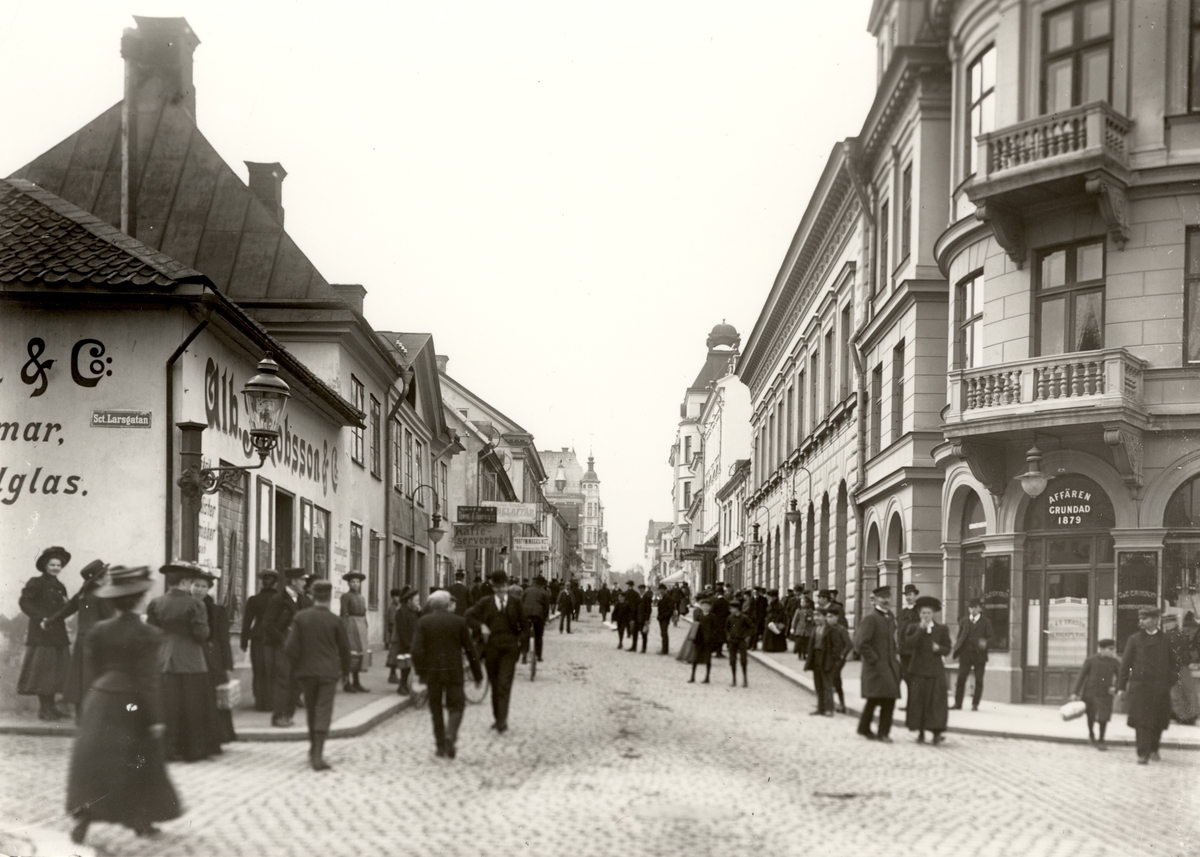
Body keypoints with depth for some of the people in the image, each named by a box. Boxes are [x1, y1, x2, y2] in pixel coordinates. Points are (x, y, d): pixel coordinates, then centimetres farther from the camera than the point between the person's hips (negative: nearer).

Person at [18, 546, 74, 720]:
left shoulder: (60, 587, 16)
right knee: (42, 668, -6)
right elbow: (24, 602, -12)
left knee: (57, 669, 8)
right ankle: (44, 709, -2)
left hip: (58, 633, 7)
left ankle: (51, 707, 15)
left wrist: (67, 605, -3)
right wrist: (40, 618, -20)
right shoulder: (36, 583, -4)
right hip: (41, 634, -7)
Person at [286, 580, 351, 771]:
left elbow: (291, 647, -7)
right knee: (323, 712, -2)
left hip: (306, 671, 2)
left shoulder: (300, 617, -5)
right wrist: (345, 669, 17)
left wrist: (295, 666, 10)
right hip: (328, 672, -2)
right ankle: (317, 756, -10)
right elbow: (345, 648, 0)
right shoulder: (335, 621, -9)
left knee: (311, 710, 19)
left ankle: (313, 748, 31)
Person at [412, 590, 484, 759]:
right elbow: (470, 650, 1)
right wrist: (477, 674, 7)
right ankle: (451, 735, -18)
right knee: (456, 707, 6)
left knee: (435, 708, 12)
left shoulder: (423, 622, 0)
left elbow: (417, 650, -8)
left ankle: (440, 745, 12)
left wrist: (420, 672, -1)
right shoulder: (459, 622, -2)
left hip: (431, 672, 1)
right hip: (454, 672, -1)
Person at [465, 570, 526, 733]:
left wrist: (518, 639, 3)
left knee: (504, 684, -12)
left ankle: (502, 720, -18)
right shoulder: (486, 602, 5)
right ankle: (498, 718, 21)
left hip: (509, 648, -2)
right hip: (491, 646, 2)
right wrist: (482, 626, -8)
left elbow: (523, 624, 12)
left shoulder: (514, 602, 3)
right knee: (494, 684, 9)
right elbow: (469, 615, 6)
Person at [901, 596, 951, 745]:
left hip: (935, 671, 0)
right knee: (918, 701, 0)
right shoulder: (913, 628, 5)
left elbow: (947, 649, 6)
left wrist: (939, 648, -16)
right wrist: (921, 630, -13)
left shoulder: (942, 629, 6)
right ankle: (920, 733, 7)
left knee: (935, 701, -5)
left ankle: (936, 733, -4)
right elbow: (906, 645, -10)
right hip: (918, 670, 0)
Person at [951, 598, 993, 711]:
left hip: (979, 655, -2)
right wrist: (955, 650, -1)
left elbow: (990, 637, -2)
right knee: (961, 679, -3)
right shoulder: (964, 621, 13)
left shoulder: (985, 622, 4)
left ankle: (975, 704, 8)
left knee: (978, 680, 0)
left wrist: (985, 642, -24)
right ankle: (958, 703, 2)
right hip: (965, 654, 2)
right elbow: (960, 637, 12)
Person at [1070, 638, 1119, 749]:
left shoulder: (1115, 663, -1)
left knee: (1103, 718, -6)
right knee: (1091, 716, 14)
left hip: (1105, 694, 0)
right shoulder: (1091, 660, -5)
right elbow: (1081, 676, -3)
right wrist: (1075, 692, -5)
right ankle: (1091, 734, 42)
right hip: (1090, 693, 0)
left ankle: (1101, 741, 10)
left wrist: (1115, 687, -14)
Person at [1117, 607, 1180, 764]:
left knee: (1158, 722, 8)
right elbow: (1125, 663, 4)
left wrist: (1171, 681, 1)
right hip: (1139, 686, -1)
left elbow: (1173, 664, 12)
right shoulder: (1134, 639, 5)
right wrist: (1121, 686, 0)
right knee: (1142, 721, -9)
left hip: (1161, 687, 2)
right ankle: (1143, 754, -9)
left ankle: (1154, 749, 28)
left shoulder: (1166, 640, 8)